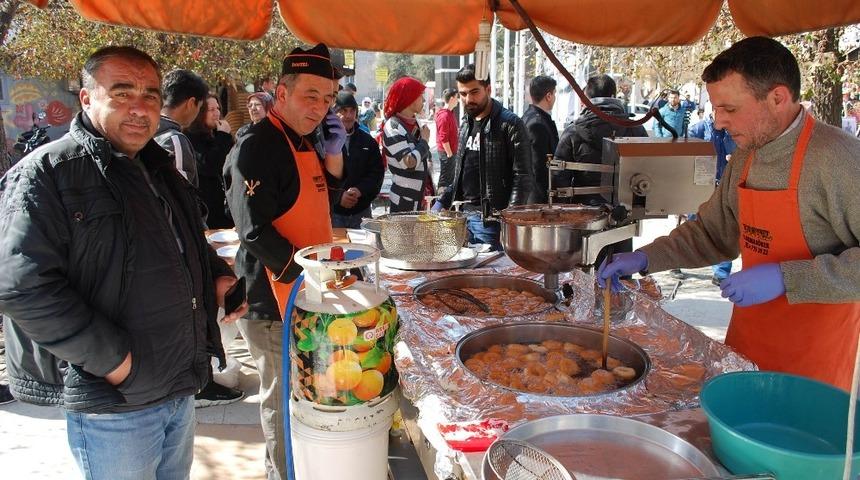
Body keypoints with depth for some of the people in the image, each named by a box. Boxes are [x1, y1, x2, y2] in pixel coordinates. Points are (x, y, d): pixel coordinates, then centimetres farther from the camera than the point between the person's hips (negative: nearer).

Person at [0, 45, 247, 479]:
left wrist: (217, 277, 7)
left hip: (182, 388, 8)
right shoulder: (45, 174, -12)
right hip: (112, 402, -7)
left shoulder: (160, 169, 12)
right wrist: (113, 360, -23)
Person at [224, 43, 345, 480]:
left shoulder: (302, 140, 10)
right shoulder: (257, 147, -18)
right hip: (275, 299, -9)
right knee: (283, 397, 5)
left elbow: (317, 202, 19)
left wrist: (333, 152, 3)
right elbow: (256, 232, -24)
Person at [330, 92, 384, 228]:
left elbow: (377, 172, 6)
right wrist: (338, 196, -18)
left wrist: (360, 190, -10)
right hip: (333, 212, -4)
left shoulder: (368, 141, 10)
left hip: (361, 211, 4)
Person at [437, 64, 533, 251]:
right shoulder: (465, 126, 16)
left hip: (490, 219, -7)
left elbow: (523, 178, -12)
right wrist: (442, 204, 14)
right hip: (464, 214, 7)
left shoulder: (510, 124, -8)